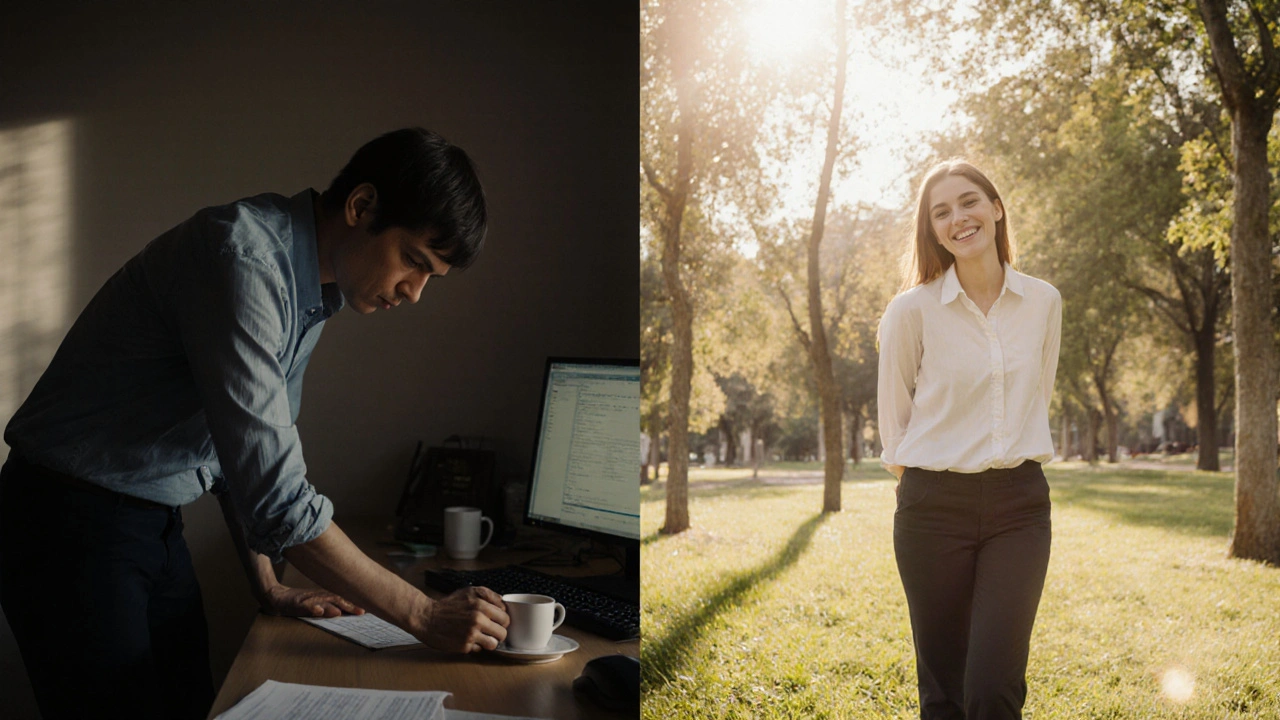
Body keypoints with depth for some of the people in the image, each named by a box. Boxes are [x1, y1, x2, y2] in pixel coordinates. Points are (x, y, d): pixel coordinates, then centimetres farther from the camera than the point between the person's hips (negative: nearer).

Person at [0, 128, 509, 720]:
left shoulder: (315, 292, 3)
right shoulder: (241, 257, -27)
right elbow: (274, 497, -32)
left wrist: (269, 588, 11)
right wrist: (424, 615, -26)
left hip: (156, 526, 9)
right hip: (72, 521, -8)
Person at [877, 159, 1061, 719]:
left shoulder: (1044, 302, 4)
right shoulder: (912, 310, -5)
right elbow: (894, 415, 5)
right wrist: (917, 487, 9)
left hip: (1018, 502, 2)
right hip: (935, 505, -1)